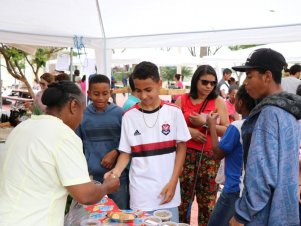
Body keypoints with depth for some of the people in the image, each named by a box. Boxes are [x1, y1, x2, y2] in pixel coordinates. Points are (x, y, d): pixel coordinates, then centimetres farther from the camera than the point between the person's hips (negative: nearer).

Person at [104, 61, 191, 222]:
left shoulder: (173, 112, -4)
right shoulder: (129, 116, -3)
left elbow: (181, 148, 2)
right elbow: (126, 152, 3)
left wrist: (173, 182, -4)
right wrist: (116, 171, -15)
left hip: (167, 188, 0)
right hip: (140, 192, 0)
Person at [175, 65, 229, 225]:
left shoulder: (218, 102, 2)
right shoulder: (182, 100, 5)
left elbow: (226, 131, -2)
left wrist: (205, 123, -14)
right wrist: (188, 130, -11)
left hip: (209, 156, 0)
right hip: (185, 154, 1)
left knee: (207, 201, 5)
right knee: (183, 199, 5)